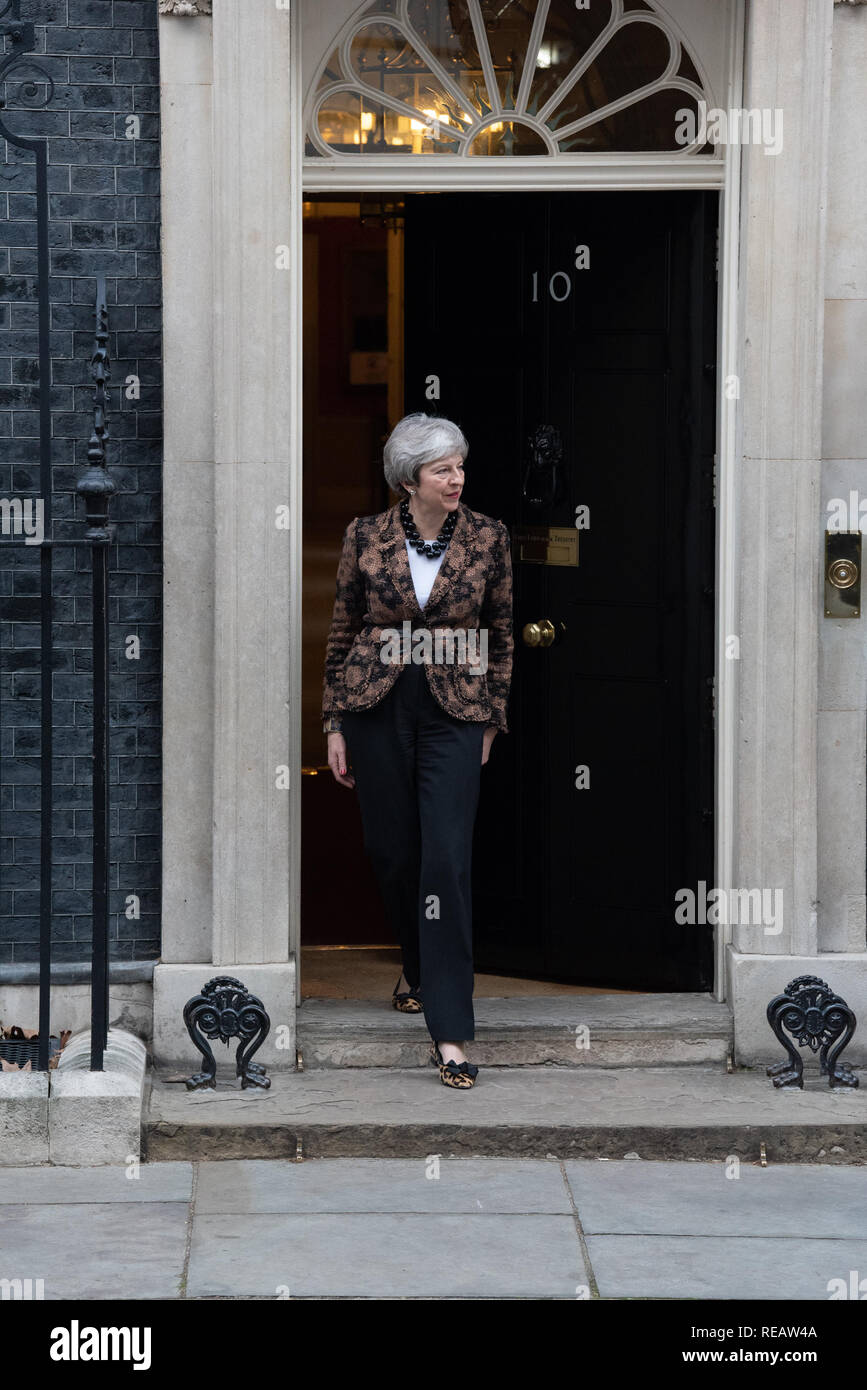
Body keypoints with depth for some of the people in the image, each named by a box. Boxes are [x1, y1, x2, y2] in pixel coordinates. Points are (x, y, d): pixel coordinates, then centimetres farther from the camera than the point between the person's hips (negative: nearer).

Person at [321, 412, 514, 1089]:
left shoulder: (488, 538, -2)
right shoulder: (367, 537, -2)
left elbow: (501, 633, 8)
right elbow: (343, 633, 6)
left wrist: (491, 719, 8)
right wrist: (335, 724, 6)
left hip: (453, 715, -2)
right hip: (377, 709, 2)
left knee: (448, 861, -12)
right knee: (393, 851, 12)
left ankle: (449, 1031, -13)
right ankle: (419, 969, 42)